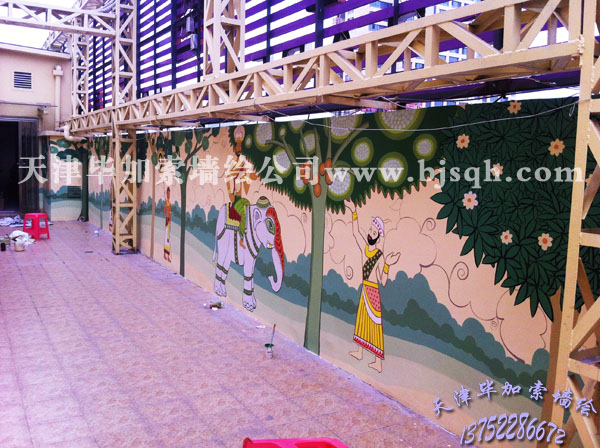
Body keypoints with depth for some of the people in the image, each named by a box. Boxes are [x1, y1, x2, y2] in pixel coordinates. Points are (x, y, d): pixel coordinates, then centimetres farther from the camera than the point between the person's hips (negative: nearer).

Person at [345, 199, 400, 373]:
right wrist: (354, 212, 6)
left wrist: (387, 264, -34)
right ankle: (359, 352, 36)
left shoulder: (380, 256, -17)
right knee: (362, 320, 19)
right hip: (364, 290, 7)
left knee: (375, 323, -2)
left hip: (374, 293, -7)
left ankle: (378, 362, 5)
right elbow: (355, 232, 11)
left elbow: (383, 281, -21)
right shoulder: (364, 247, 0)